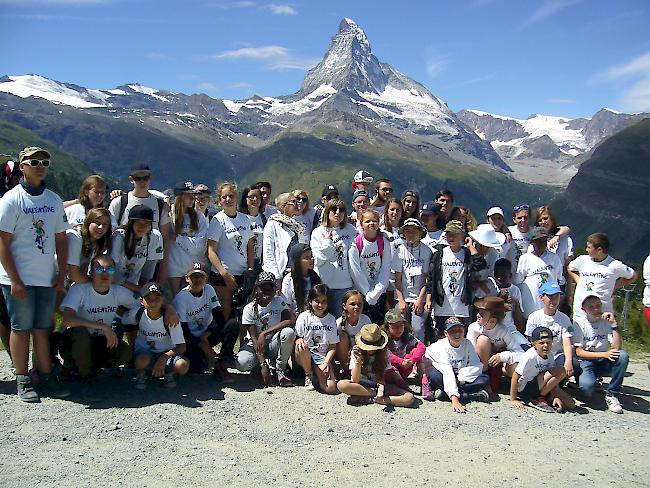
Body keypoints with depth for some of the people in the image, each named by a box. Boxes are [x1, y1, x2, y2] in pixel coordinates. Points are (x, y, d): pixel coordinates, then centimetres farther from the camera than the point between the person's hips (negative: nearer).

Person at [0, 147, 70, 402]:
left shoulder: (54, 200, 10)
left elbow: (61, 239, 14)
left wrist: (61, 274, 6)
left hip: (47, 279, 5)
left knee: (42, 329, 10)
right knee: (21, 329, 2)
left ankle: (46, 378, 15)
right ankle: (23, 381, 11)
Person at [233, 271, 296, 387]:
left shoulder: (279, 301, -7)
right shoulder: (249, 309, -11)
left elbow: (291, 321, -23)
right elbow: (254, 338, -16)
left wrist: (264, 333, -28)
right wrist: (263, 364, -26)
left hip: (273, 344, 1)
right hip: (255, 345, -1)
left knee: (288, 332, -31)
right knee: (241, 364, -31)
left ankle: (280, 371, -12)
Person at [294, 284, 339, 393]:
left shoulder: (331, 320, 4)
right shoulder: (304, 317, -1)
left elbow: (332, 347, 4)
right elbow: (297, 338, -1)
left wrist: (325, 363, -11)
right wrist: (299, 341, -26)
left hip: (323, 357, 0)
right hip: (305, 356, 0)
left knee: (330, 388, -23)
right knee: (300, 346, -37)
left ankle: (316, 373, 11)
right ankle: (308, 375, -10)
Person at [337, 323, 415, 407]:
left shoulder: (384, 353, -5)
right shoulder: (357, 353, -10)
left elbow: (382, 376, -8)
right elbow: (355, 381, -17)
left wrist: (381, 387, -30)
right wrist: (358, 360, -29)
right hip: (362, 386, -1)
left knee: (409, 398, -24)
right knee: (341, 384, -34)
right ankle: (376, 393, -19)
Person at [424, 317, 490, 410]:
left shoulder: (467, 344, -10)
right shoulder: (442, 346, -23)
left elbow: (477, 366, -15)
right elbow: (447, 373, -36)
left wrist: (460, 378, -27)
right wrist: (454, 400, -47)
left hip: (460, 379, 4)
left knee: (484, 379, -19)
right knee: (436, 376, -36)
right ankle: (473, 395, -26)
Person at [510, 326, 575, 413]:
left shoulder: (549, 355, -4)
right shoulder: (529, 357, -25)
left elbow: (554, 378, 0)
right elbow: (515, 376, -22)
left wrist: (556, 397, -14)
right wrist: (513, 399, -20)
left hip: (540, 386, 7)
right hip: (525, 389, -7)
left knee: (570, 404, -3)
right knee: (561, 371, -22)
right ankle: (538, 399, -12)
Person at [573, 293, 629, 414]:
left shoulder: (606, 321, -3)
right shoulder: (579, 322, -8)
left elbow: (617, 348, -16)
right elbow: (579, 352, -12)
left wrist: (614, 324, -23)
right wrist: (604, 354, -24)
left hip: (603, 362, 3)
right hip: (585, 361, -3)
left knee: (623, 355, -28)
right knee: (587, 385, -35)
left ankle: (611, 394, -14)